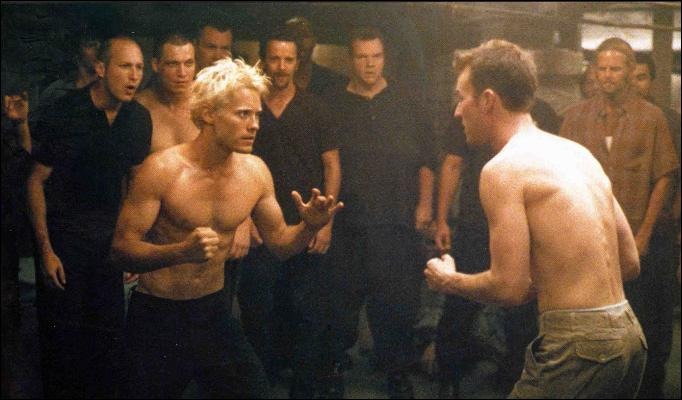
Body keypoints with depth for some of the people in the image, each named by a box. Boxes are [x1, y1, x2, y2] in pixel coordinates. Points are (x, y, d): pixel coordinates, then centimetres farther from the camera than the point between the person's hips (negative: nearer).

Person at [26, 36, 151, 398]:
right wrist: (45, 249, -13)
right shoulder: (65, 114, -15)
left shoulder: (138, 118, -1)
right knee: (62, 334, 3)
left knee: (110, 331, 9)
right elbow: (36, 181, -9)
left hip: (109, 236, 4)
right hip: (63, 235, -4)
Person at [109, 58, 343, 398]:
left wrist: (308, 227, -14)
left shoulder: (255, 171, -2)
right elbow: (121, 249, -20)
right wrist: (182, 251, -37)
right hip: (157, 316, -4)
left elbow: (280, 243, 8)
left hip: (213, 310, 4)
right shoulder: (162, 169, -17)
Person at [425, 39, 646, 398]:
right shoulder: (579, 153, 13)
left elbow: (509, 287, -16)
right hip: (628, 334, 9)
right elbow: (630, 263, 15)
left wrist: (448, 281, 3)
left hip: (577, 344, -9)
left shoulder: (503, 169, -11)